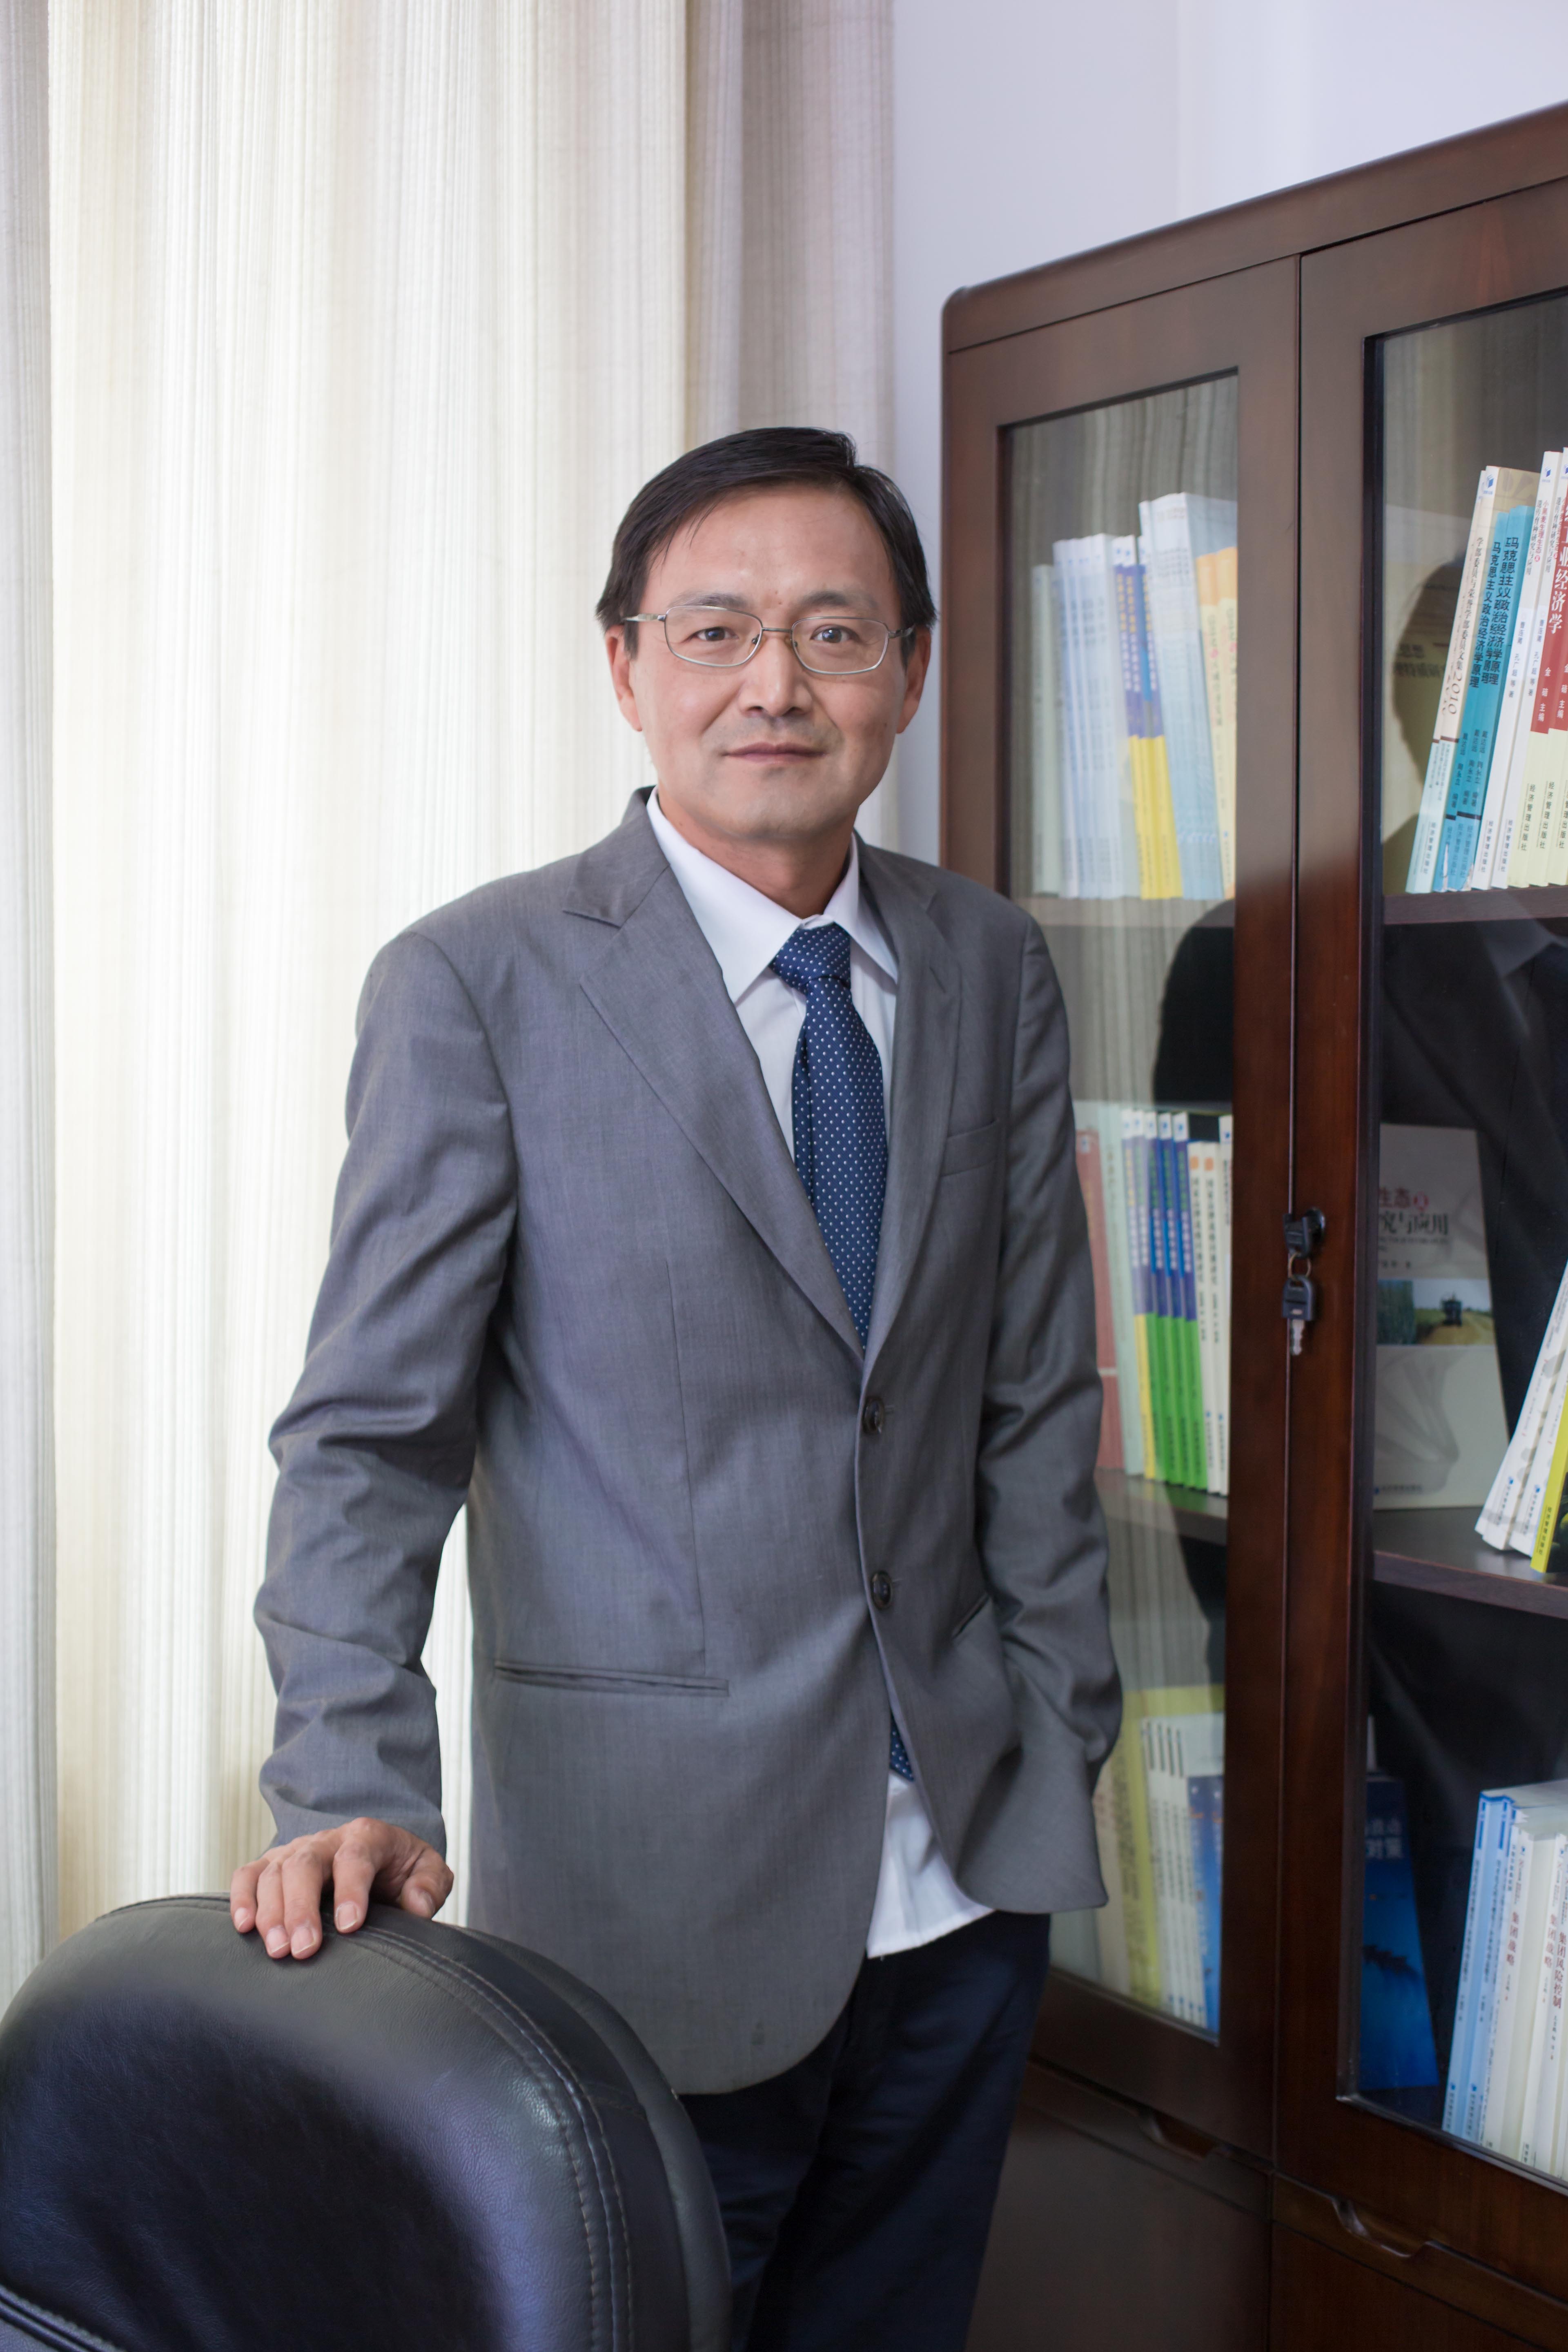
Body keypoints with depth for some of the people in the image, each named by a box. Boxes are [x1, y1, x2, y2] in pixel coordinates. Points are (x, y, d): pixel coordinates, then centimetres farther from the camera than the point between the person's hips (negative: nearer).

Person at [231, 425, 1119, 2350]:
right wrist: (349, 1791, -21)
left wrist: (1062, 1743, 6)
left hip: (965, 1867, 5)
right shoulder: (480, 985, -9)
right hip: (655, 1881, -4)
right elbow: (370, 1431, -11)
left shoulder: (991, 970, 5)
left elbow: (1037, 1399, 8)